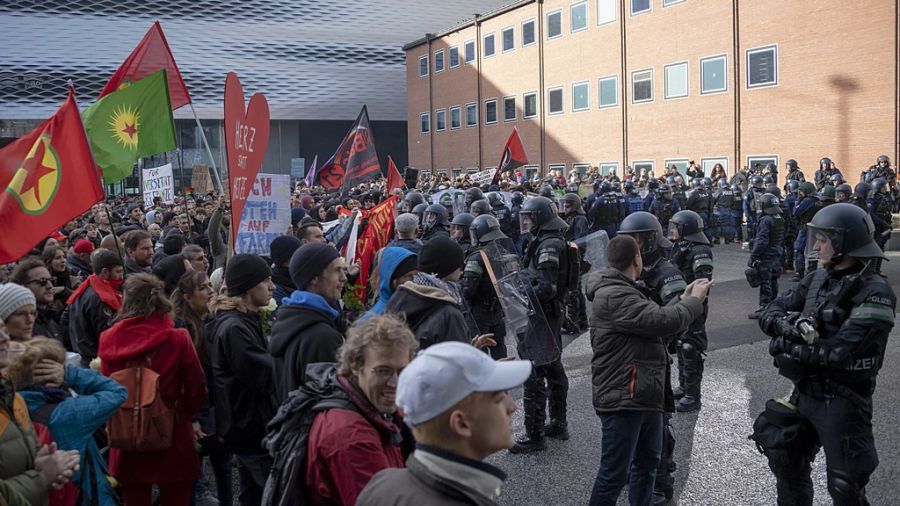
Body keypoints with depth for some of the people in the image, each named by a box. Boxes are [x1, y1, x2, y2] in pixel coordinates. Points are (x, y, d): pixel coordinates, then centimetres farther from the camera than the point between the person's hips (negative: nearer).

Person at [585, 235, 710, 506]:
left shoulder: (624, 291, 16)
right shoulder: (614, 296, -20)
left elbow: (653, 323, 13)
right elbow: (663, 320, -25)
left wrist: (685, 299, 11)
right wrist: (695, 301, -8)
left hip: (645, 395, 11)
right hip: (623, 399, -11)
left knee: (647, 463, 21)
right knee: (614, 473, -4)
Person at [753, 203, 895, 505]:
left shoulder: (875, 293, -18)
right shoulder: (818, 279, 5)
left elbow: (840, 352, -27)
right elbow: (770, 313, 1)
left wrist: (789, 349, -15)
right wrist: (789, 325, -22)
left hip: (843, 403, -7)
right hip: (804, 394, 7)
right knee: (786, 464, 20)